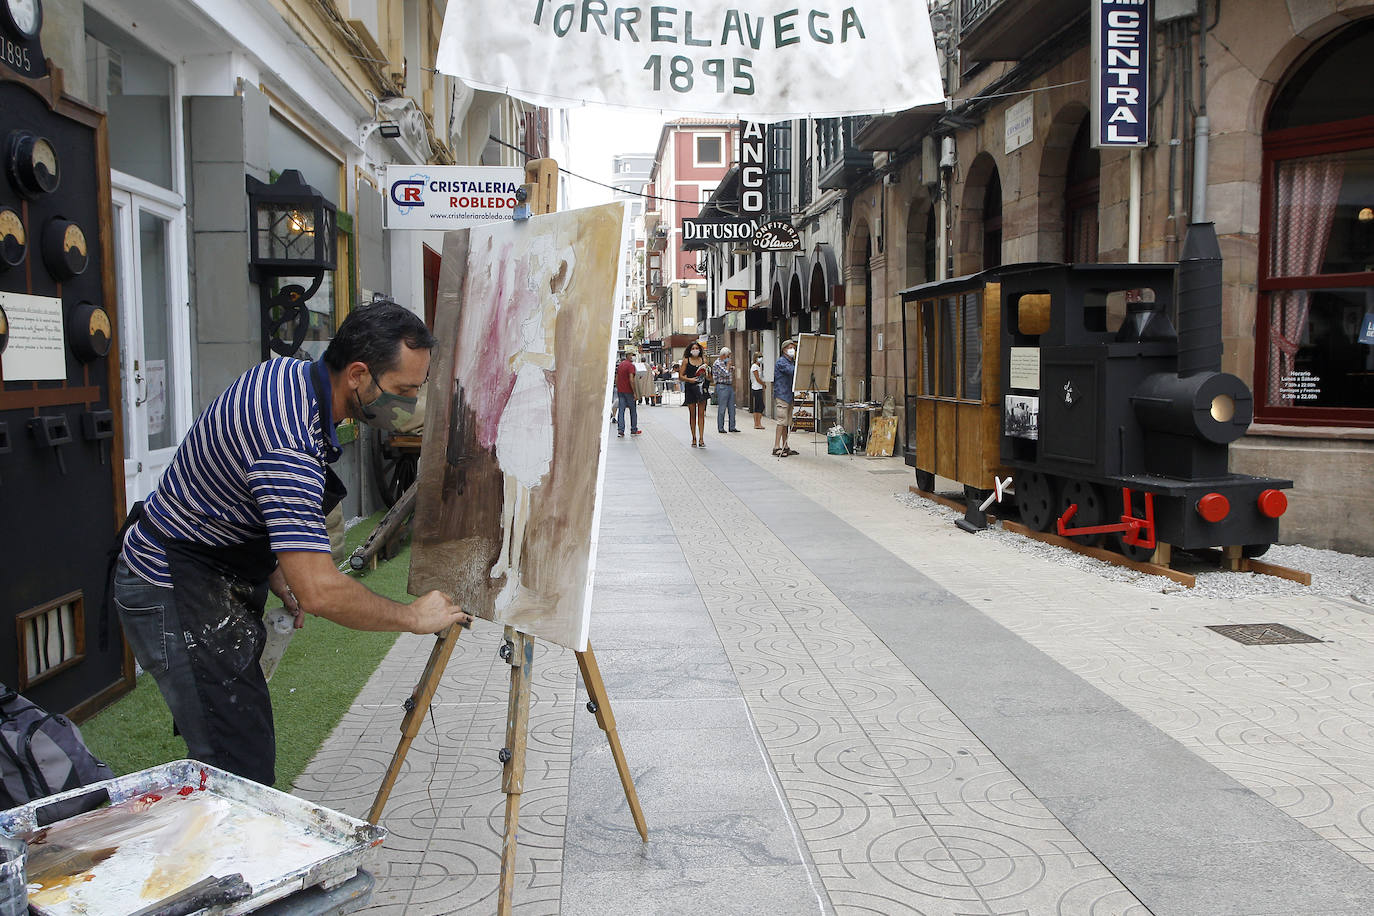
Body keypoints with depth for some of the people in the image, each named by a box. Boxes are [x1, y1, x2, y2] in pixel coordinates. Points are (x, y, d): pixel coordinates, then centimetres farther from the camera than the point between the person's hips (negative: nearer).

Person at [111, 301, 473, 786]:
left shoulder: (290, 374, 0)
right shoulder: (289, 443, -32)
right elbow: (319, 591, -36)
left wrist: (276, 576, 11)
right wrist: (411, 616, -21)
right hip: (176, 595, -10)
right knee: (242, 773, -9)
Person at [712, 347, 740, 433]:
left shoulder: (726, 362, 15)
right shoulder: (717, 363, -11)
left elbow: (732, 373, 23)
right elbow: (725, 374, -20)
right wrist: (728, 365, -7)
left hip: (730, 386, 8)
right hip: (722, 386, -8)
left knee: (731, 408, 7)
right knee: (722, 408, -4)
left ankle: (732, 427, 11)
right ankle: (720, 428, 2)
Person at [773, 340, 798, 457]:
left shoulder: (792, 362, 19)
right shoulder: (781, 361, -8)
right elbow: (792, 372, -22)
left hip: (789, 395, 9)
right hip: (782, 395, -8)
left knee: (786, 422, 9)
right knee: (782, 421, -11)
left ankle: (785, 447, 13)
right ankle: (777, 447, -11)